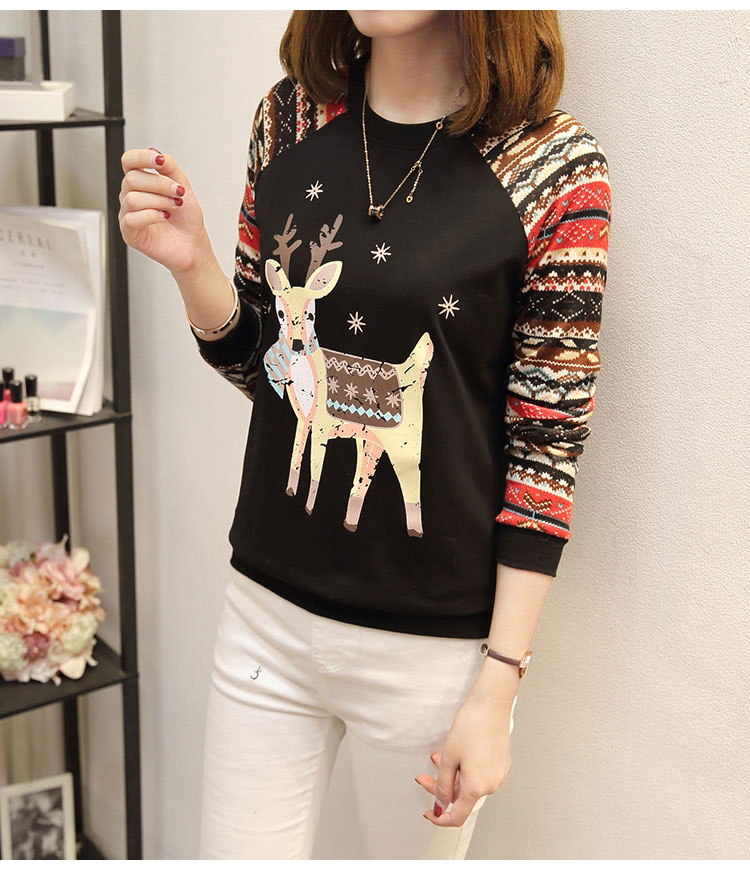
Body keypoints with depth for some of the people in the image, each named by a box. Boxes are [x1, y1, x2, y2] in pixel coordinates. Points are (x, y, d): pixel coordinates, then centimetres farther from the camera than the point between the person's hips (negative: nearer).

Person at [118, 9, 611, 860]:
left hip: (432, 645, -3)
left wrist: (496, 686, -10)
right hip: (268, 608, 4)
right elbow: (260, 360, 9)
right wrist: (193, 266, -11)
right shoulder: (290, 116, 2)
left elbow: (547, 445, -10)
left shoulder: (553, 165, -12)